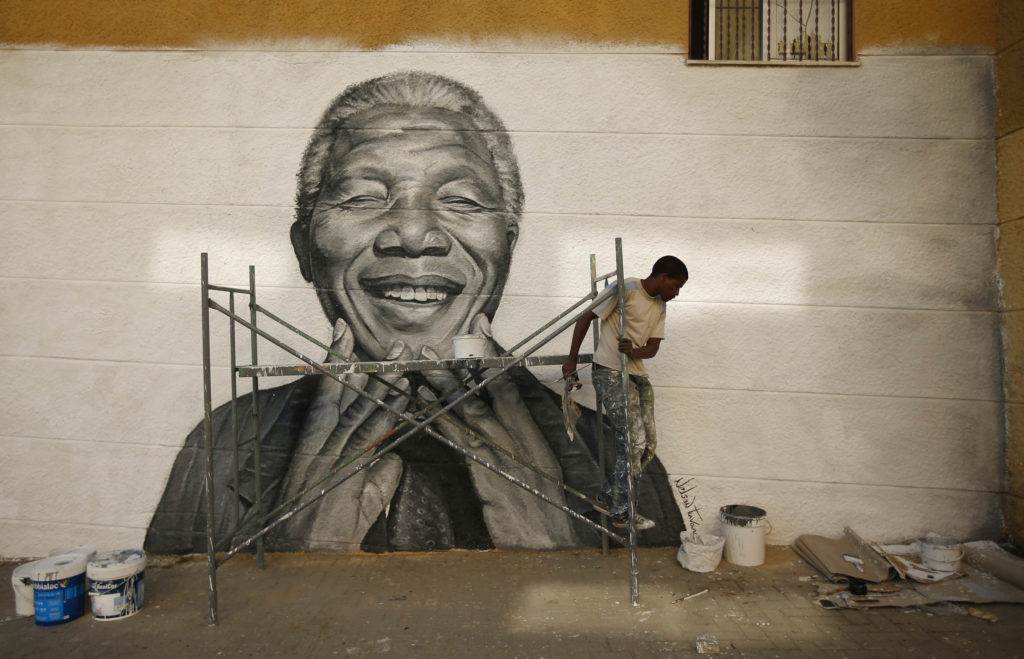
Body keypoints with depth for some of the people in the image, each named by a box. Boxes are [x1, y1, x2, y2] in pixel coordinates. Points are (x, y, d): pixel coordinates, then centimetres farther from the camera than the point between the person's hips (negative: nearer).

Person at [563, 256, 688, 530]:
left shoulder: (659, 305, 15)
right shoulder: (626, 289, -10)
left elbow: (653, 346, 8)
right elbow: (586, 318, -8)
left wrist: (634, 352, -16)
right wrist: (572, 360, -6)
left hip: (637, 376, 9)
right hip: (610, 374, -9)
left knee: (648, 444, 7)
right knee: (633, 441, -10)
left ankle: (609, 495, 22)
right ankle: (621, 512, 4)